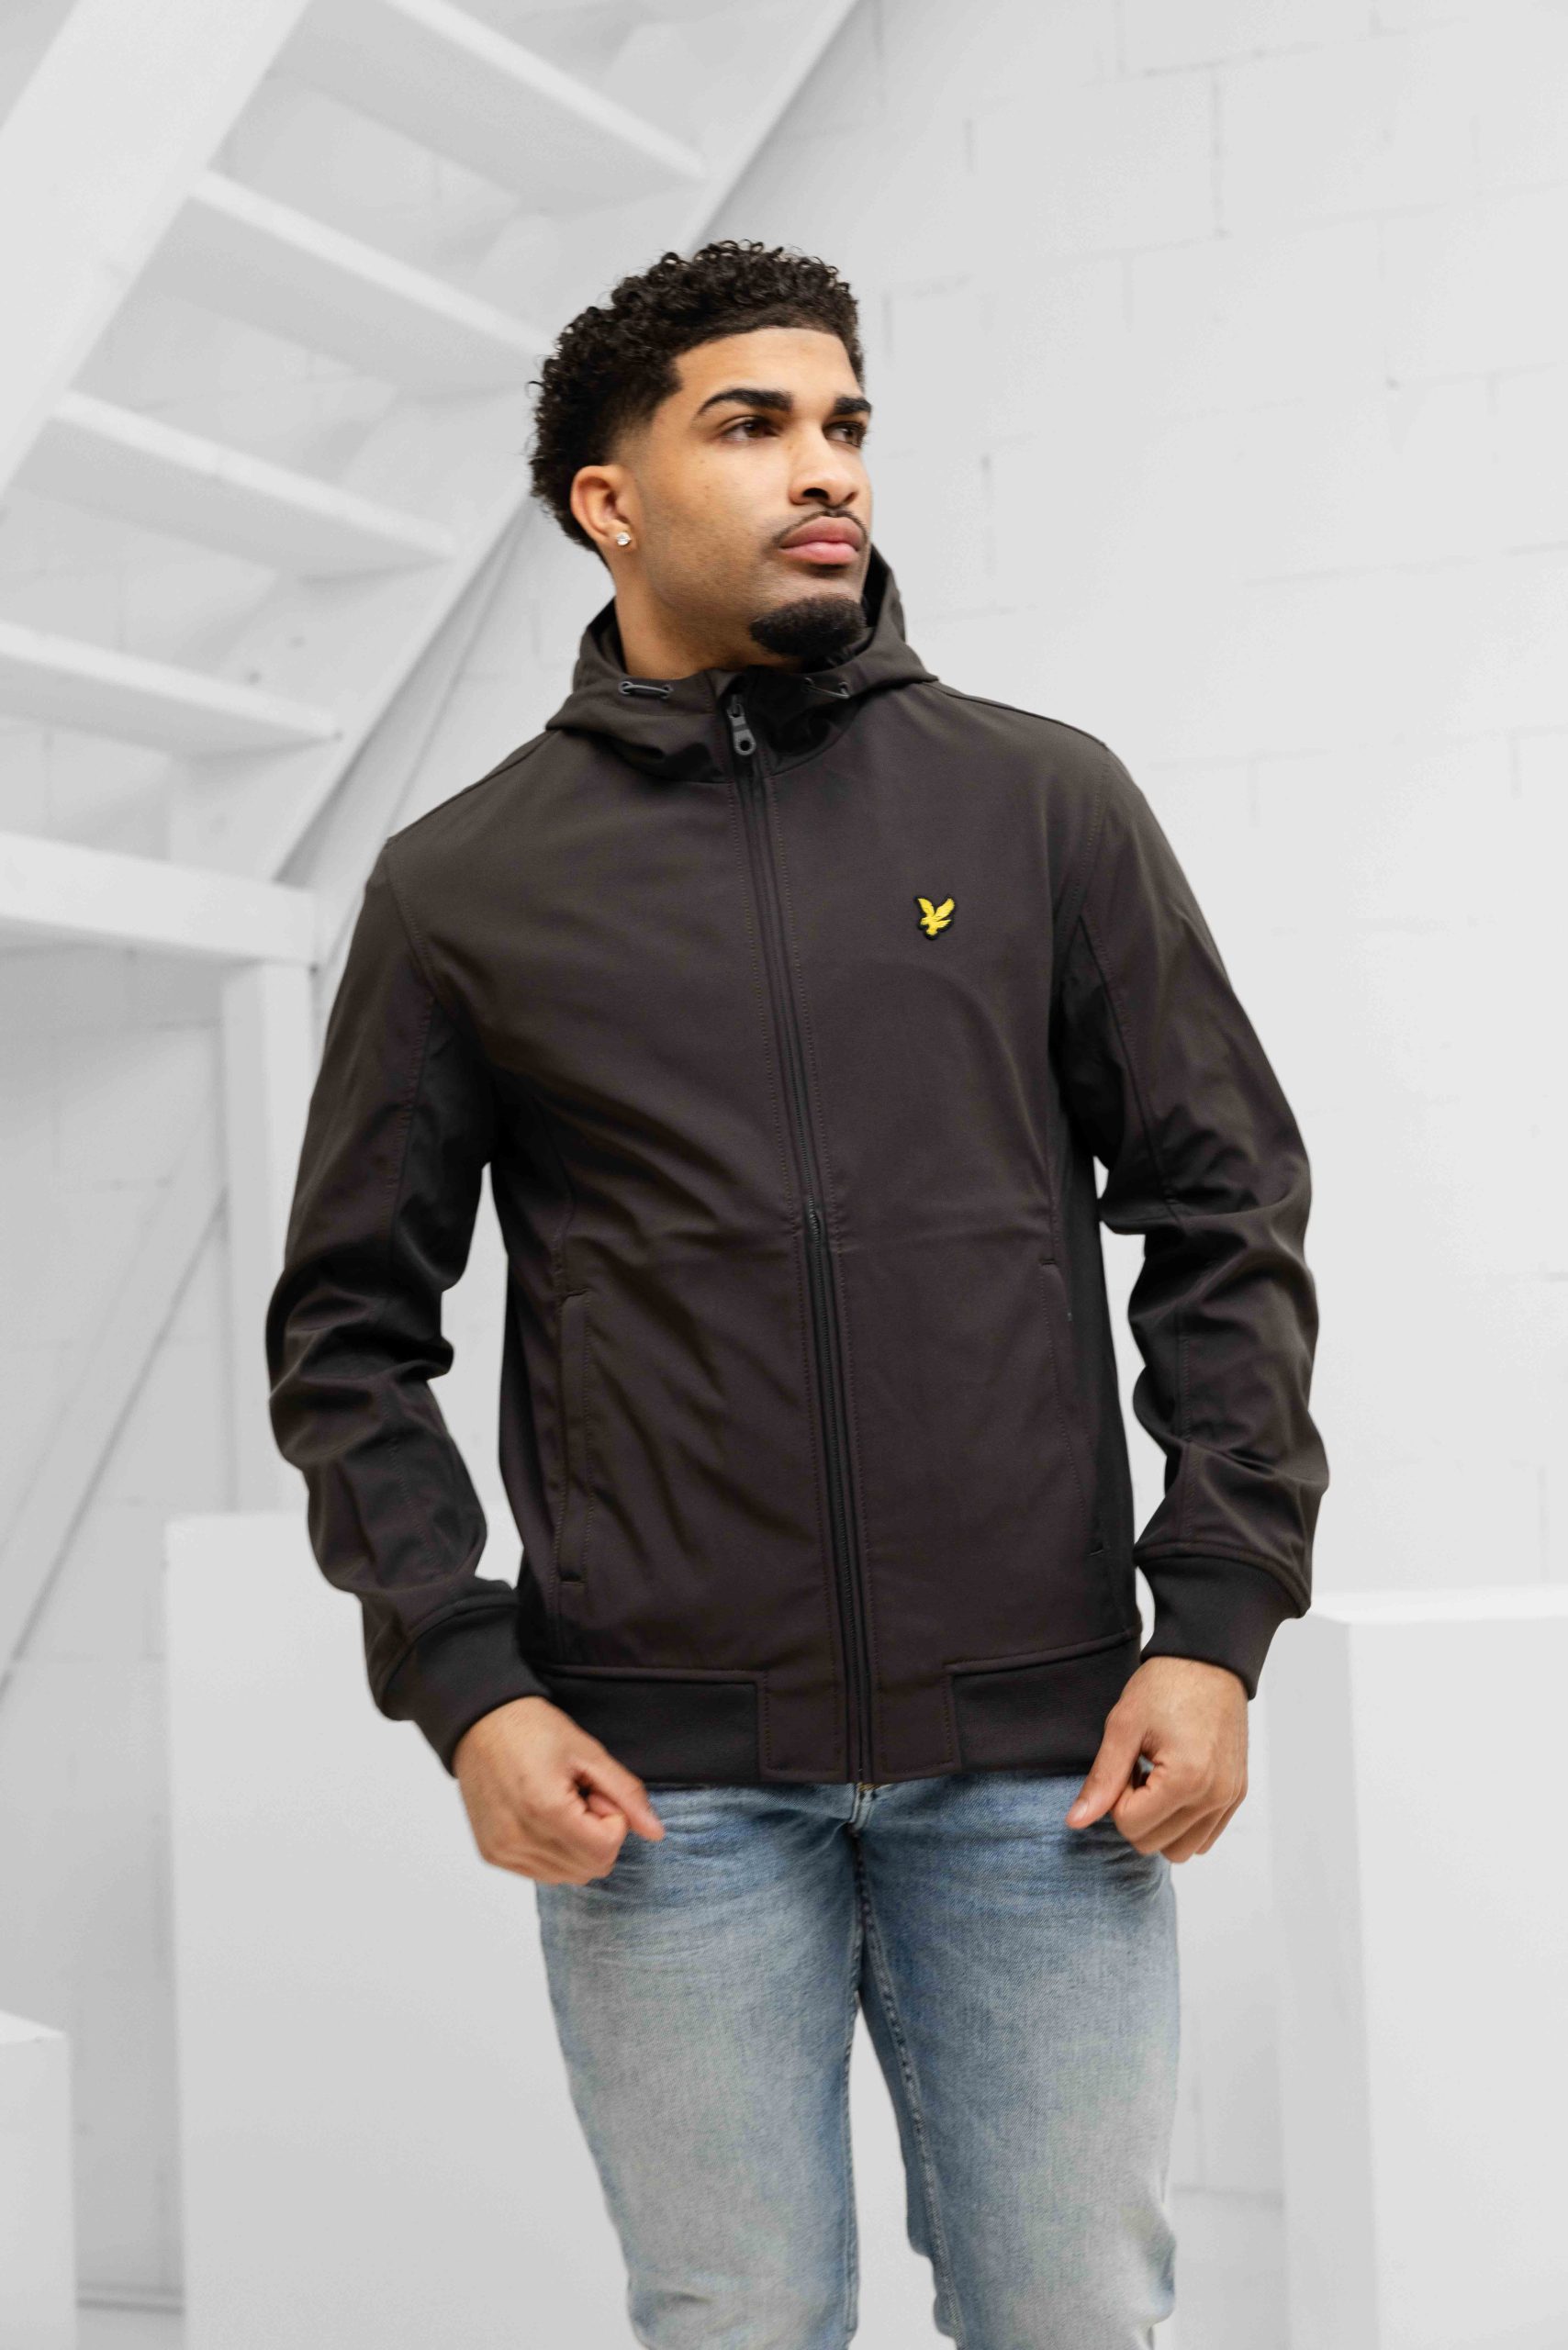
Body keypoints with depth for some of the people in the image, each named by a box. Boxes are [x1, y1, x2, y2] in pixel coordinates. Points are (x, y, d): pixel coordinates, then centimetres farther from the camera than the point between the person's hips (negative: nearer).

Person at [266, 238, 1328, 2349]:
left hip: (1040, 1755, 1)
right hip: (663, 1776, 0)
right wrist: (463, 1686, -4)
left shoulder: (1044, 804, 5)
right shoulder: (464, 886, 5)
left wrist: (1217, 1622, -2)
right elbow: (350, 1326, 7)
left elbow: (1230, 1220, 5)